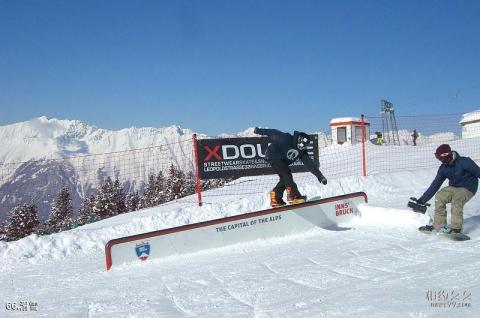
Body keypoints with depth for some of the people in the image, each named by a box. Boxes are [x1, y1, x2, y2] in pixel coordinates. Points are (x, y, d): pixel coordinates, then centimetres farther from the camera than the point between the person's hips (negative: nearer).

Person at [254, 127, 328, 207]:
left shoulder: (302, 151, -6)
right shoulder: (287, 139, -24)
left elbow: (310, 164, -7)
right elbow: (274, 133, -16)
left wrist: (320, 176, -10)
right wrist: (260, 131, -10)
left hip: (282, 162, 8)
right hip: (273, 157, -8)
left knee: (284, 179, 0)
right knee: (287, 175, -19)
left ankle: (275, 199, 8)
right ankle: (293, 195, -21)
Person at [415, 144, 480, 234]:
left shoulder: (464, 162, -21)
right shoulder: (443, 168, -3)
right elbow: (435, 185, 1)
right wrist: (422, 200, -1)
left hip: (468, 189, -6)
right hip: (453, 188, 6)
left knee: (457, 199, -33)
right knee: (439, 196, -18)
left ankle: (456, 227, -28)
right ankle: (438, 224, -10)